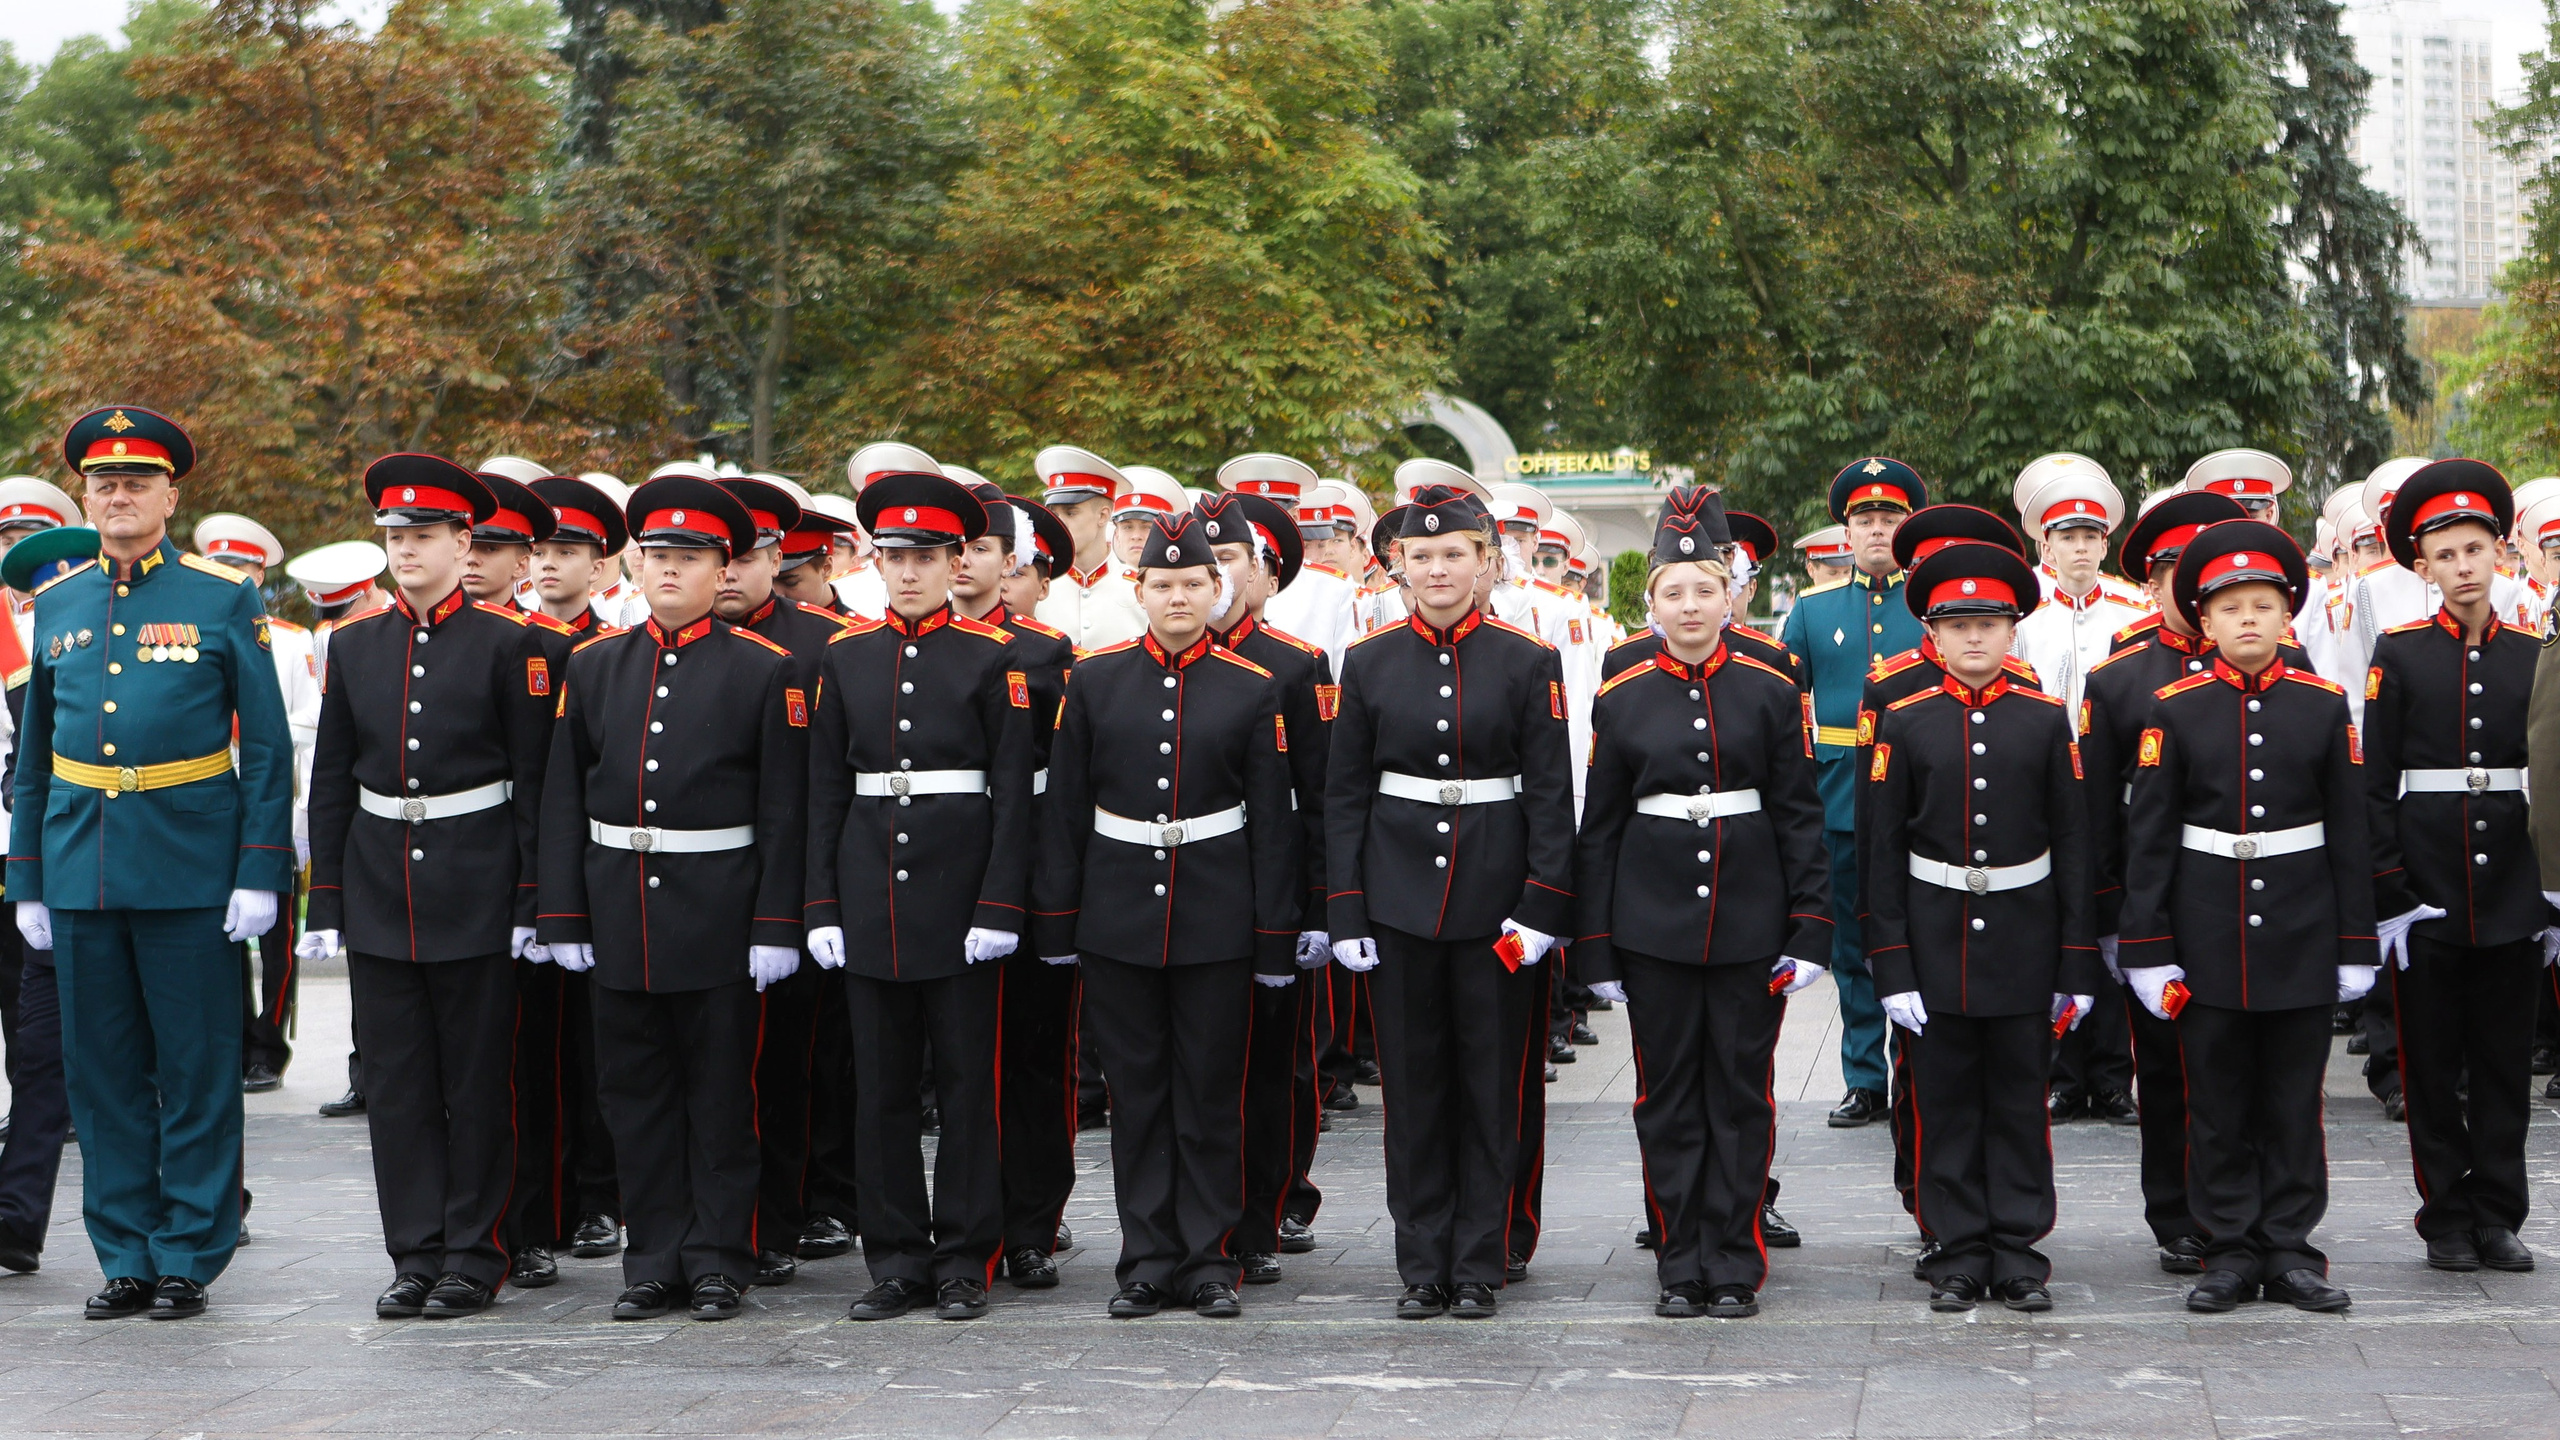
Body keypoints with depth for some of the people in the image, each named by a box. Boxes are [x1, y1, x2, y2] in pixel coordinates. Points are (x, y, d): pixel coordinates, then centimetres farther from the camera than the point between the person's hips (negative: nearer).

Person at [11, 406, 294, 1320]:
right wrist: (27, 883, 11)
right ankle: (126, 1256, 16)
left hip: (188, 870, -4)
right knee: (102, 1073, 7)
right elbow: (34, 756, 15)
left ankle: (190, 1258, 10)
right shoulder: (56, 604, 10)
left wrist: (261, 872, -8)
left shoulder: (224, 599, 0)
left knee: (197, 1072, 1)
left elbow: (268, 748, -1)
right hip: (81, 869, 4)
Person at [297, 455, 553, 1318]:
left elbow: (534, 782, -4)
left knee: (479, 1084, 2)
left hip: (475, 891, -4)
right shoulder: (354, 646, 9)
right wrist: (326, 905, 6)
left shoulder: (507, 643, -3)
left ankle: (473, 1257, 9)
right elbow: (330, 783, 11)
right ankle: (416, 1256, 12)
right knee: (399, 1083, 5)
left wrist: (530, 904, -8)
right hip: (379, 892, 4)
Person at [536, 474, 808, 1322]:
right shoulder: (593, 666, 8)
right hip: (620, 917, 4)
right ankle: (656, 1261, 16)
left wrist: (776, 926, -10)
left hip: (719, 920, -3)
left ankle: (717, 1260, 12)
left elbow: (783, 811, -5)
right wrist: (563, 918, 2)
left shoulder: (763, 671, -2)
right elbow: (562, 800, 7)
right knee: (635, 1091, 8)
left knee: (721, 1092, 3)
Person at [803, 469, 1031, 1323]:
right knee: (881, 1084, 6)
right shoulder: (845, 657, 8)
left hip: (960, 898, -3)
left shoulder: (993, 658, -1)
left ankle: (965, 1261, 9)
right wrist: (824, 906, 2)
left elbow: (1013, 792, -4)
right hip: (869, 896, 3)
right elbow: (826, 790, 9)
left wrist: (999, 906, -11)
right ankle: (897, 1260, 13)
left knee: (967, 1079, 2)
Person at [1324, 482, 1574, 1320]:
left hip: (1493, 898, -1)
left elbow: (1551, 795, -2)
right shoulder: (1369, 663, 3)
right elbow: (1344, 796, 5)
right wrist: (1345, 913, -1)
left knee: (1491, 1084, 3)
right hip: (1399, 897, 1)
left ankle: (1480, 1266, 12)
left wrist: (1541, 905, -10)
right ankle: (1422, 1267, 12)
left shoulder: (1528, 663, -1)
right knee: (1413, 1084, 5)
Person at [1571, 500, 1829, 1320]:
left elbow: (1800, 818, 2)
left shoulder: (1770, 691, 1)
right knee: (1668, 1096, 5)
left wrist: (1809, 930, -4)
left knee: (1741, 1091, 4)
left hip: (1749, 922, 0)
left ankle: (1735, 1265, 12)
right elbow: (1598, 829, 6)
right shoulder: (1621, 699, 3)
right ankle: (1680, 1267, 13)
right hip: (1653, 924, 1)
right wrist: (1594, 946, 2)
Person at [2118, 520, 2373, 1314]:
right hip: (2207, 940, -1)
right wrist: (2147, 947, -5)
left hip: (2302, 939, 1)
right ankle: (2229, 1251, 12)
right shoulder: (2174, 711, -1)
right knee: (2218, 1100, 4)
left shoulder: (2323, 705, 3)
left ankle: (2290, 1250, 13)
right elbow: (2148, 835, -1)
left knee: (2294, 1099, 5)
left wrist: (2355, 943, 2)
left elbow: (2350, 831, 5)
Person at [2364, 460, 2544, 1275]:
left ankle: (2497, 1217, 14)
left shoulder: (2533, 656, 7)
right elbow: (2375, 786, -2)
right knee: (2433, 1068, 3)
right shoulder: (2399, 655, 0)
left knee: (2505, 1063, 6)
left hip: (2512, 896, 2)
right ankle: (2446, 1222, 11)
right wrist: (2388, 895, -7)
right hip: (2426, 896, -2)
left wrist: (2550, 896, 4)